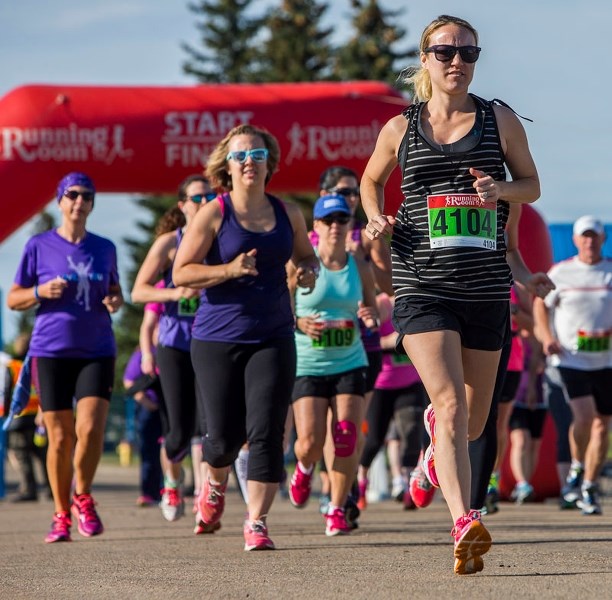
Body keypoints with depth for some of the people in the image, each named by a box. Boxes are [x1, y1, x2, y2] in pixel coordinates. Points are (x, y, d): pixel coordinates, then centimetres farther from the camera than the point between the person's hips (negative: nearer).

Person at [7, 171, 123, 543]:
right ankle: (62, 515, 15)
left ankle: (83, 498, 11)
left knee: (90, 429, -14)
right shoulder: (39, 247, 2)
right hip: (52, 352, -1)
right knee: (60, 438, 0)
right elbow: (13, 299, 6)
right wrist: (41, 292, -12)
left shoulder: (105, 248, 9)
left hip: (97, 351, 1)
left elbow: (115, 289, 24)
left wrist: (115, 301, 1)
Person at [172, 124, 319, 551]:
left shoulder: (288, 214, 7)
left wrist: (308, 271, 2)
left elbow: (306, 255, 26)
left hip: (273, 338, 2)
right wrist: (229, 270, -21)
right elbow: (181, 273, -7)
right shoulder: (213, 214, -4)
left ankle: (257, 522, -6)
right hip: (217, 339, -2)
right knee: (224, 436, 2)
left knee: (267, 431, -12)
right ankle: (216, 483, 37)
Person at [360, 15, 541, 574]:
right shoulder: (400, 129, 7)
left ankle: (435, 431, 51)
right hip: (422, 285, -2)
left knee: (474, 418, 14)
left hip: (486, 286, 2)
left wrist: (501, 188, -9)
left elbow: (532, 184, 14)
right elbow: (371, 181, 23)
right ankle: (465, 524, -26)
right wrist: (377, 217, 2)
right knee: (452, 404, -19)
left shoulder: (499, 120, 7)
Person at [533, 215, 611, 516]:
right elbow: (540, 304, 13)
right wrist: (547, 338, -2)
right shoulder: (560, 272, 3)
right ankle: (577, 467, 7)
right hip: (571, 358, -2)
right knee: (584, 416, -20)